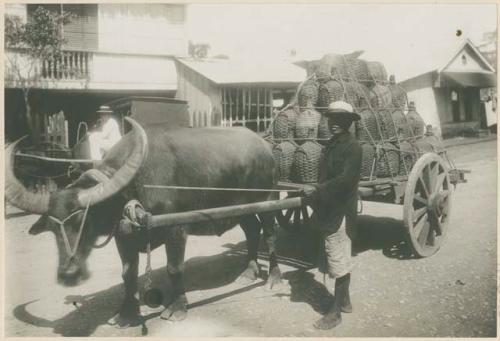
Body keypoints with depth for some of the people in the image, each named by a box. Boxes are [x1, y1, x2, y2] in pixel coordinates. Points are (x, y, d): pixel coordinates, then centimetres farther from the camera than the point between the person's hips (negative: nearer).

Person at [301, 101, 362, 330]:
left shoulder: (352, 146, -13)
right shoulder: (332, 144, 14)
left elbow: (346, 179, -23)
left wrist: (317, 190, -22)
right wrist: (314, 191, 6)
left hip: (340, 213, -9)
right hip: (329, 212, 9)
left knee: (339, 262, 0)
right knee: (342, 260, 19)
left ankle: (335, 312, 10)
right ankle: (344, 301, 34)